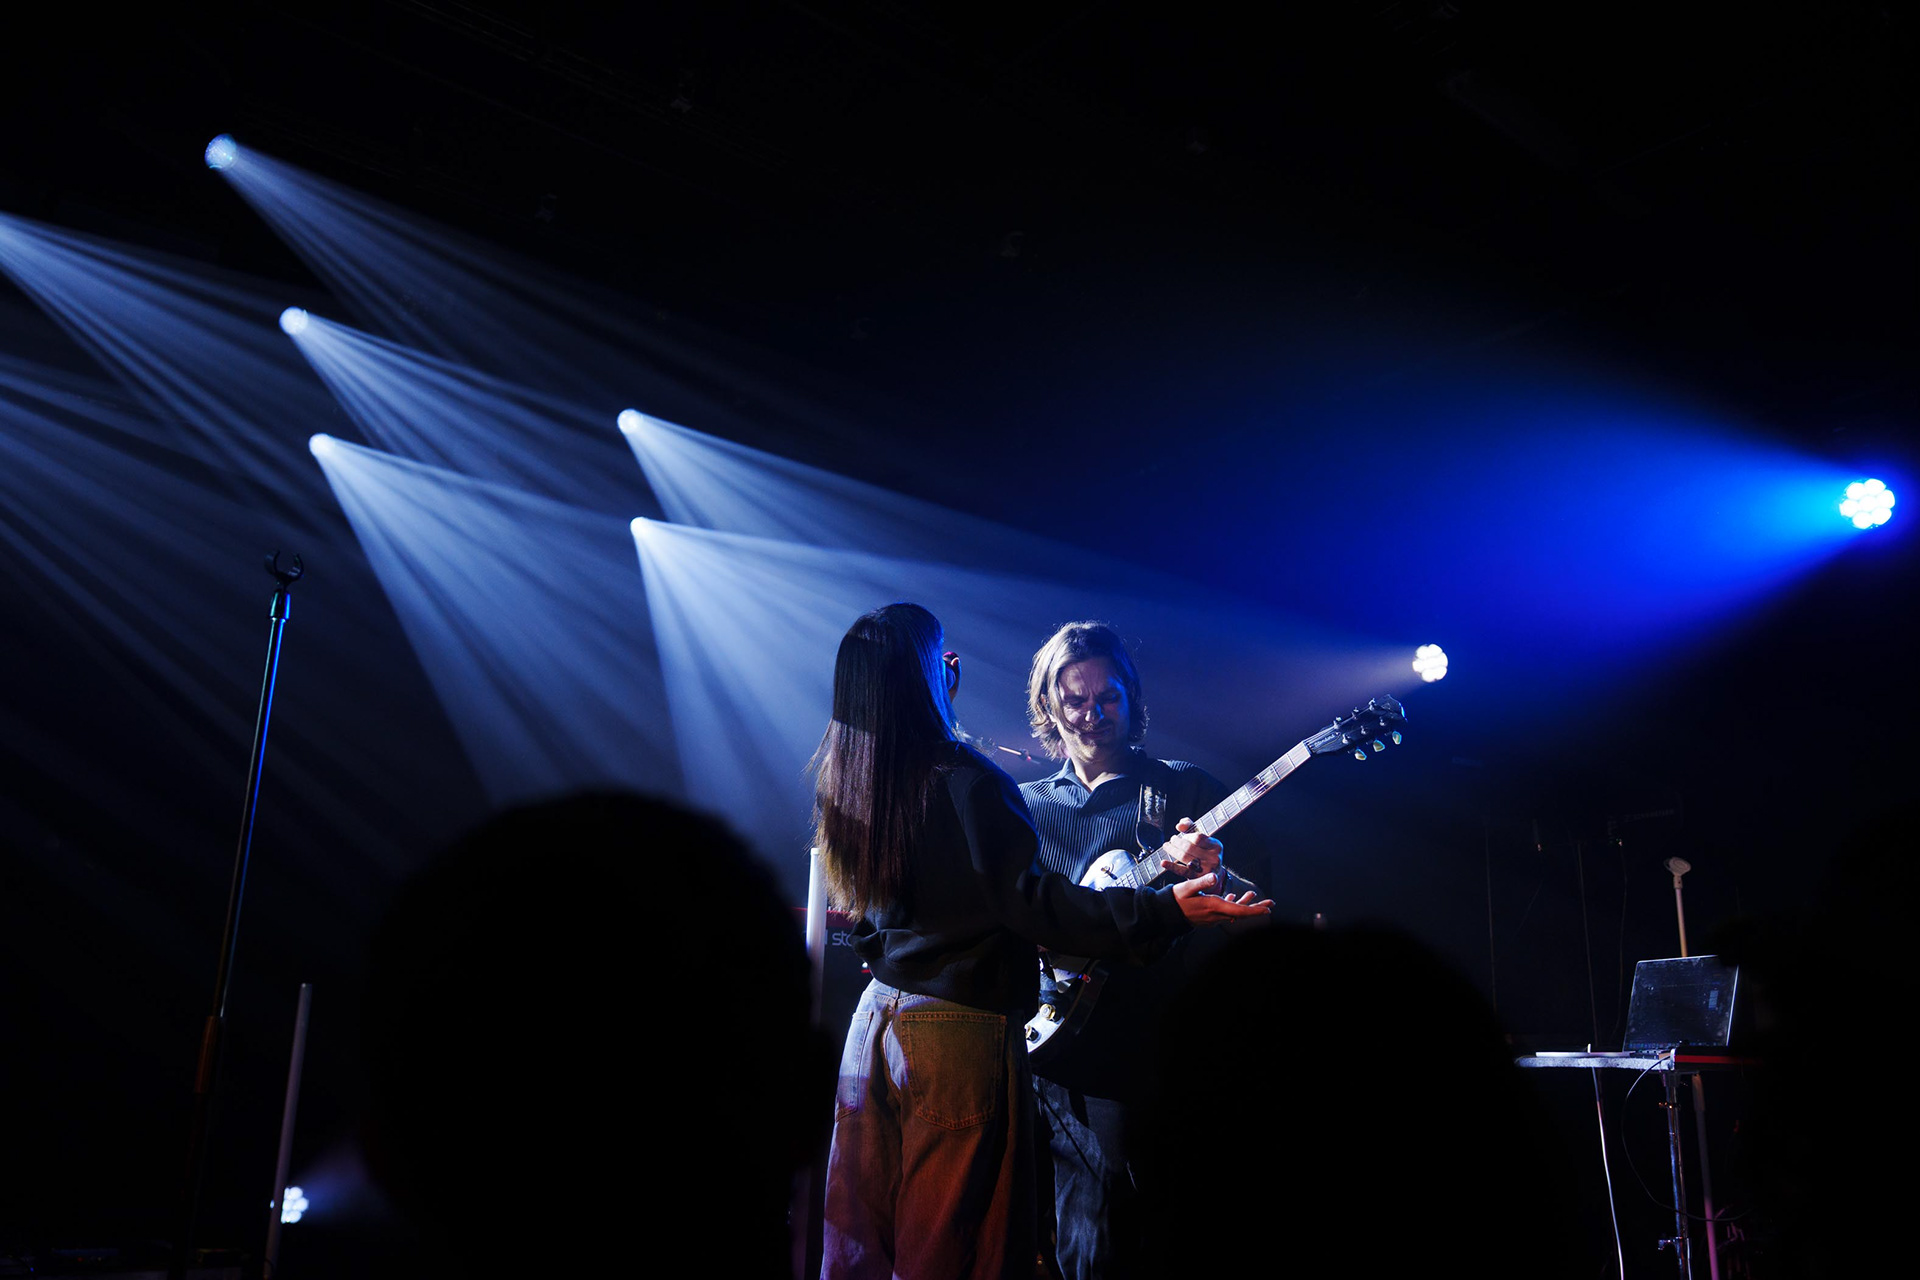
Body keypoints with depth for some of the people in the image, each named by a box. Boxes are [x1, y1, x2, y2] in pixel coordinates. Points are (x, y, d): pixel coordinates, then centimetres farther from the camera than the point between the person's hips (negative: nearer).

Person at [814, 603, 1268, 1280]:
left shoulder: (839, 774, 4)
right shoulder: (968, 782, -17)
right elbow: (1029, 902, -23)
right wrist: (1166, 909, -25)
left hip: (876, 1017, 7)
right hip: (962, 1030, -7)